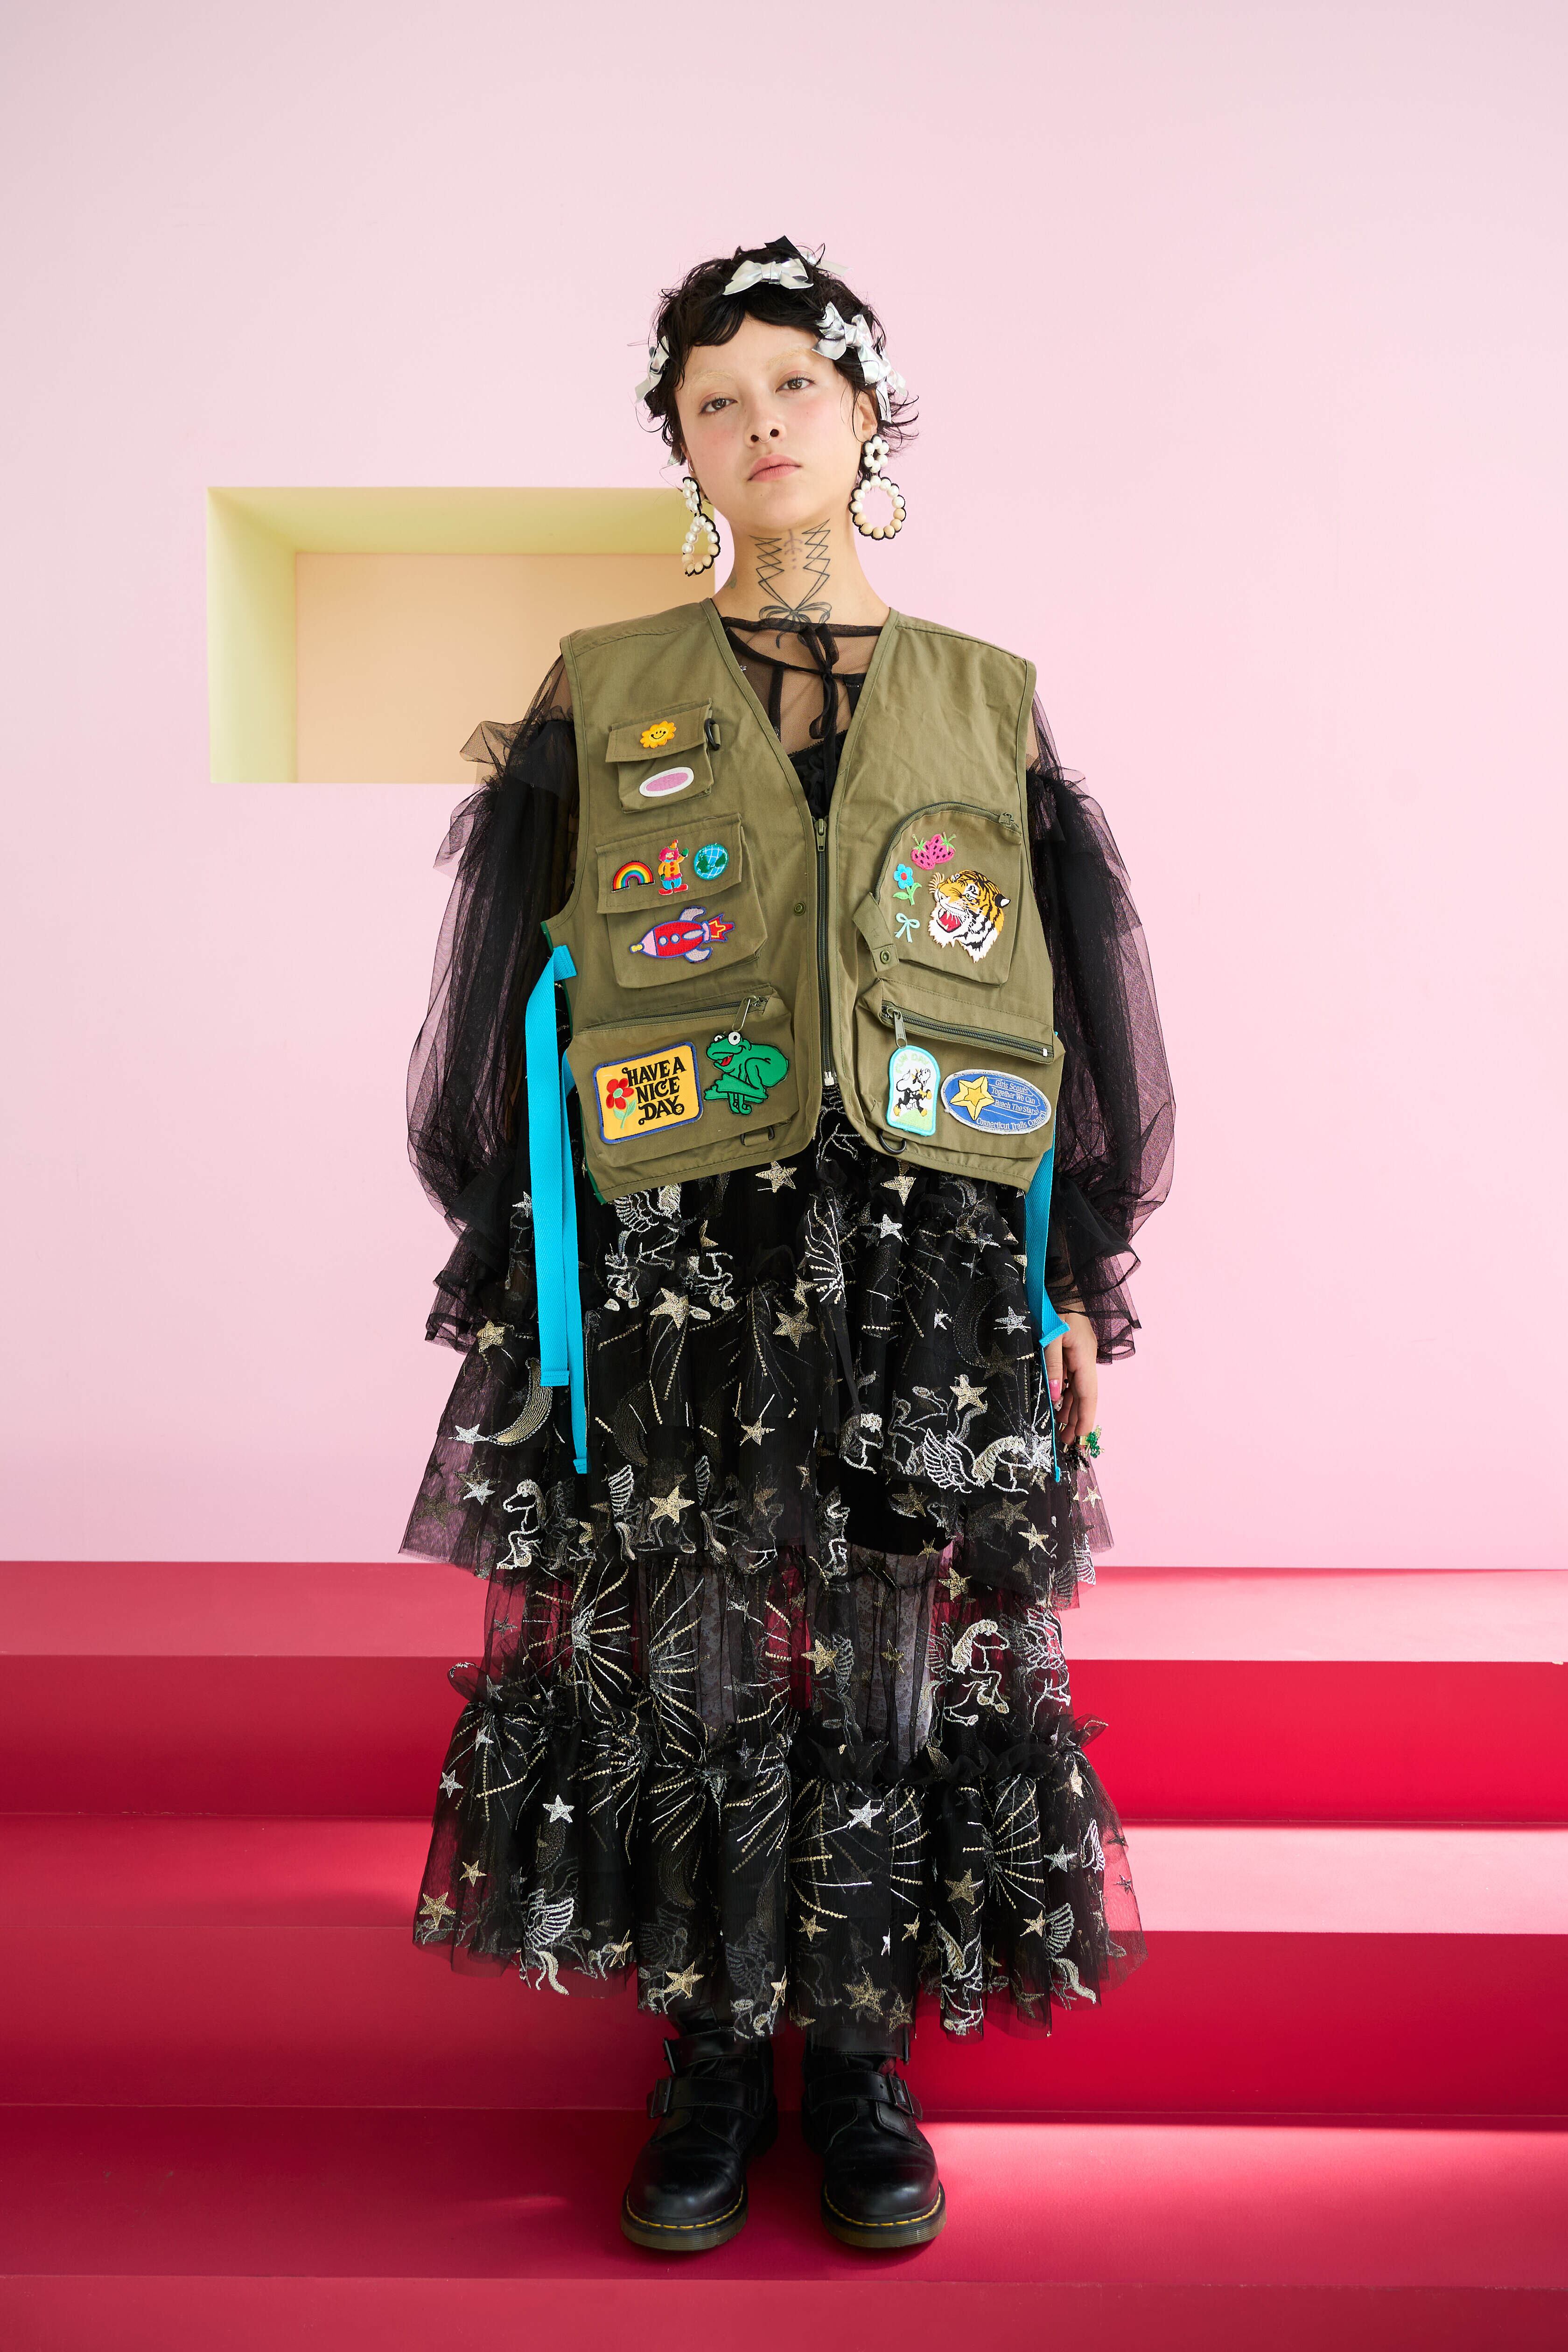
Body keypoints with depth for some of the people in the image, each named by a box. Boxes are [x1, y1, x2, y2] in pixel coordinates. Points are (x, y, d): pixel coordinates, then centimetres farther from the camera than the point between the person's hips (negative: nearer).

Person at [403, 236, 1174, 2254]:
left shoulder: (987, 704, 11)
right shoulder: (604, 698, 8)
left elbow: (1082, 1005, 11)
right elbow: (504, 989, 7)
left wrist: (1077, 1280, 6)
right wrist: (508, 1266, 2)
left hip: (937, 1257, 1)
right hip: (676, 1258, 0)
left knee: (900, 1658, 5)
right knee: (686, 1651, 3)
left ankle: (861, 2053, 25)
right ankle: (712, 2051, 24)